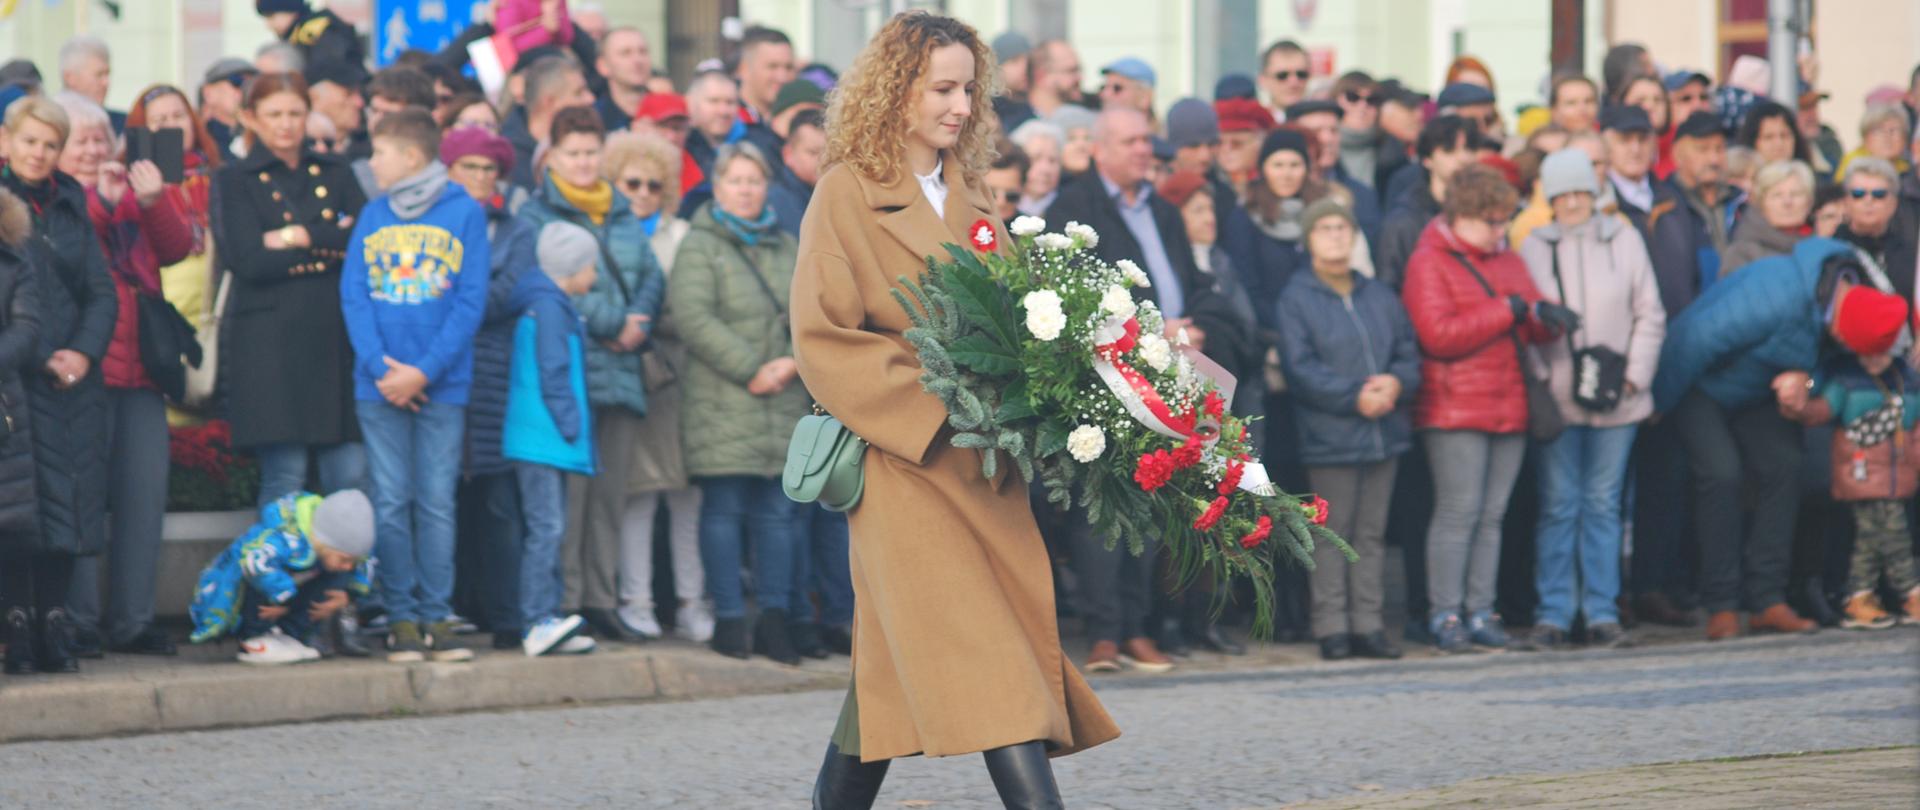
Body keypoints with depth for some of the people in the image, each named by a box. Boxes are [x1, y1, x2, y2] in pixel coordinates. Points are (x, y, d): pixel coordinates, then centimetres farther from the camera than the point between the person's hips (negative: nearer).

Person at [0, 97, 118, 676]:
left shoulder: (70, 207, 15)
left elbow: (101, 291, 13)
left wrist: (85, 351, -4)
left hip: (75, 378, 5)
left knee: (70, 498, 3)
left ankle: (53, 625, 9)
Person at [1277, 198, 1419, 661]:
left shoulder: (1381, 297, 15)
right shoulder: (1297, 299, -3)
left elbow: (1410, 355, 13)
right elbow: (1301, 368, -11)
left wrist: (1396, 383, -10)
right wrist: (1354, 397, -18)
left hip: (1385, 430, 5)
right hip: (1330, 435, -5)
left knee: (1372, 533, 8)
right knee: (1332, 534, -3)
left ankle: (1368, 624, 11)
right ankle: (1332, 628, 0)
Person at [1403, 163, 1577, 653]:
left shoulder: (1509, 262, 18)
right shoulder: (1429, 263, -4)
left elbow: (1531, 330, 19)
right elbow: (1437, 335, -16)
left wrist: (1545, 316, -6)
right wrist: (1508, 310, -13)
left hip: (1509, 407, 7)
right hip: (1455, 409, -7)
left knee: (1491, 516, 6)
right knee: (1459, 512, -9)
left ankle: (1480, 612, 10)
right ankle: (1445, 616, -5)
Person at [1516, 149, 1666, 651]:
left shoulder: (1625, 241, 6)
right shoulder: (1533, 247, 5)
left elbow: (1650, 316, 7)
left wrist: (1634, 375, -3)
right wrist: (1537, 378, -8)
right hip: (1556, 399, -1)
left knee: (1603, 505, 4)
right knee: (1558, 506, -2)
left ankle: (1602, 614, 8)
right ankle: (1552, 616, 2)